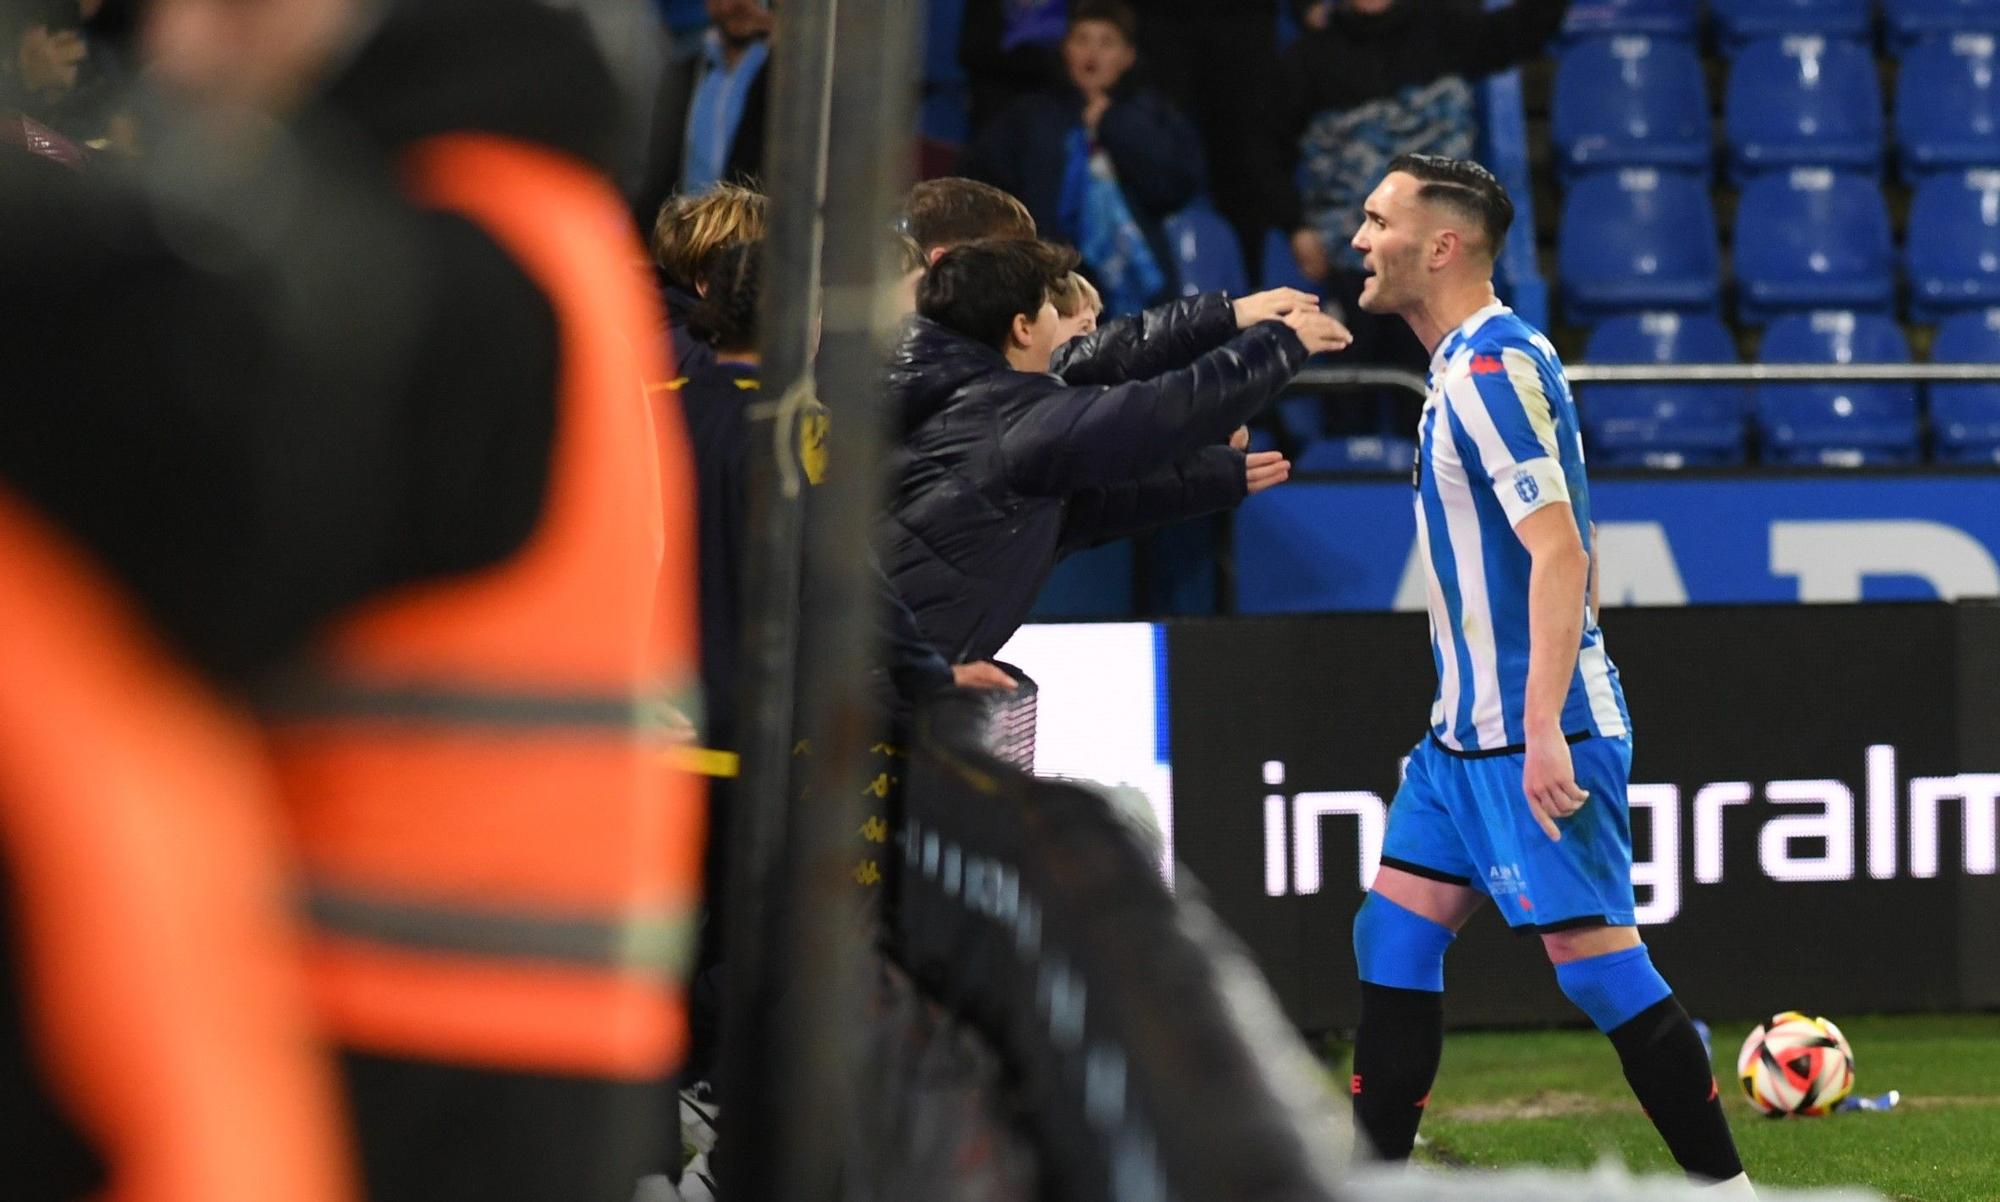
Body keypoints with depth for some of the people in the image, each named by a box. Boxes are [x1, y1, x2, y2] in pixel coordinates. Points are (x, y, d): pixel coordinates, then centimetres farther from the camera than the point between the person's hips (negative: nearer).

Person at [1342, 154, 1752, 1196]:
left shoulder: (1491, 369, -17)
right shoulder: (1472, 364, 14)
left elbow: (1558, 551, -24)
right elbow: (1561, 546, 21)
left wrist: (1544, 730, -28)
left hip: (1529, 737, -10)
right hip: (1470, 730, 10)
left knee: (1595, 956, -8)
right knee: (1393, 933, 10)